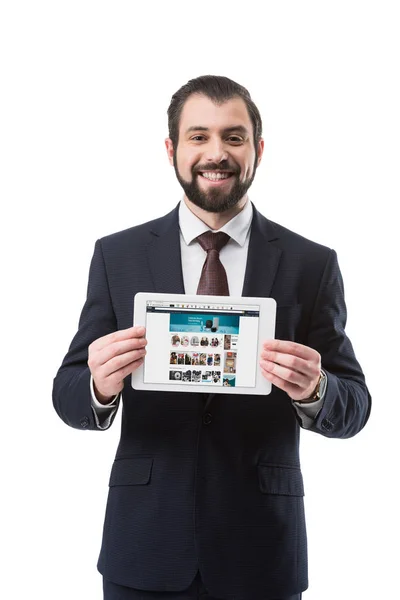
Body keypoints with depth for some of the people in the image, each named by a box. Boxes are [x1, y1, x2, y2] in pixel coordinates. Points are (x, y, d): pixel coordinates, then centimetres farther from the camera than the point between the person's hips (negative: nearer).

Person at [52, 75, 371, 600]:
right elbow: (68, 395, 0)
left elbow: (354, 408, -1)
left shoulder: (312, 264, -3)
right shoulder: (117, 255, -1)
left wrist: (314, 390, -23)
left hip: (262, 546, 0)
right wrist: (100, 385, -23)